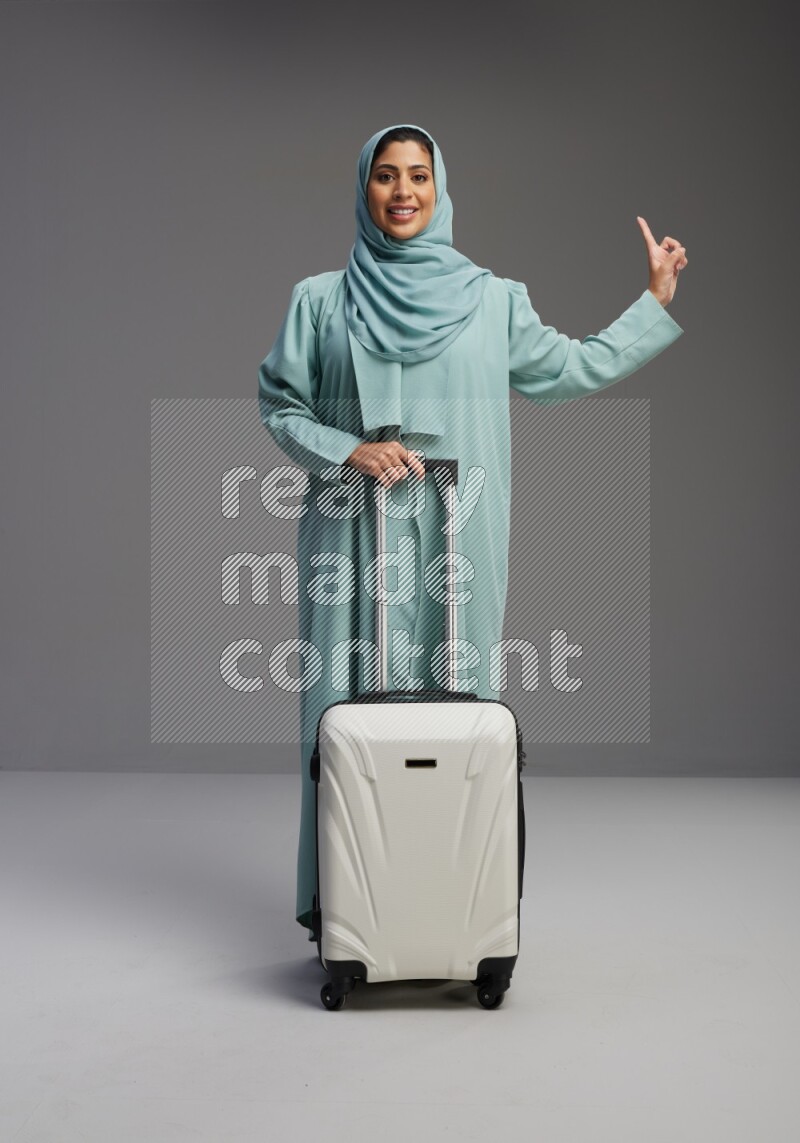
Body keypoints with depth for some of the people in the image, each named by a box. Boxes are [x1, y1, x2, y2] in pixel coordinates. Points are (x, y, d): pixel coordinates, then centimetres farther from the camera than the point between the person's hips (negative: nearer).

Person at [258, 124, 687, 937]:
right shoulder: (320, 300, 7)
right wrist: (349, 451, -8)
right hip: (353, 534, -1)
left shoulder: (492, 299, 10)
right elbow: (280, 407, 8)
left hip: (453, 536, 1)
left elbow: (574, 370, 19)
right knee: (350, 700, -2)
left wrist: (654, 300, 21)